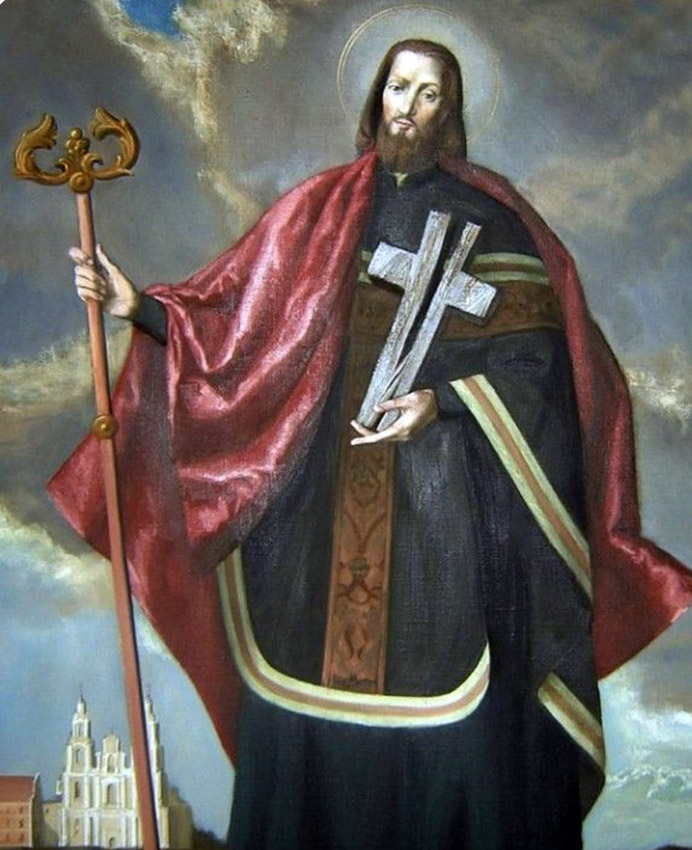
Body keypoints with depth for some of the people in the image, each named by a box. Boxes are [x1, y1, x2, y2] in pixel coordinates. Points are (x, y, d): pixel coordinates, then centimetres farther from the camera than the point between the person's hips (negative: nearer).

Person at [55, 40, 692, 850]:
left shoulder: (483, 211, 4)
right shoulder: (320, 208, 10)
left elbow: (536, 341, -2)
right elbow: (235, 313, 5)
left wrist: (442, 398, -14)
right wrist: (137, 305, -7)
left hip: (442, 476, -2)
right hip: (328, 481, 3)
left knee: (442, 681, -2)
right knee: (314, 658, 5)